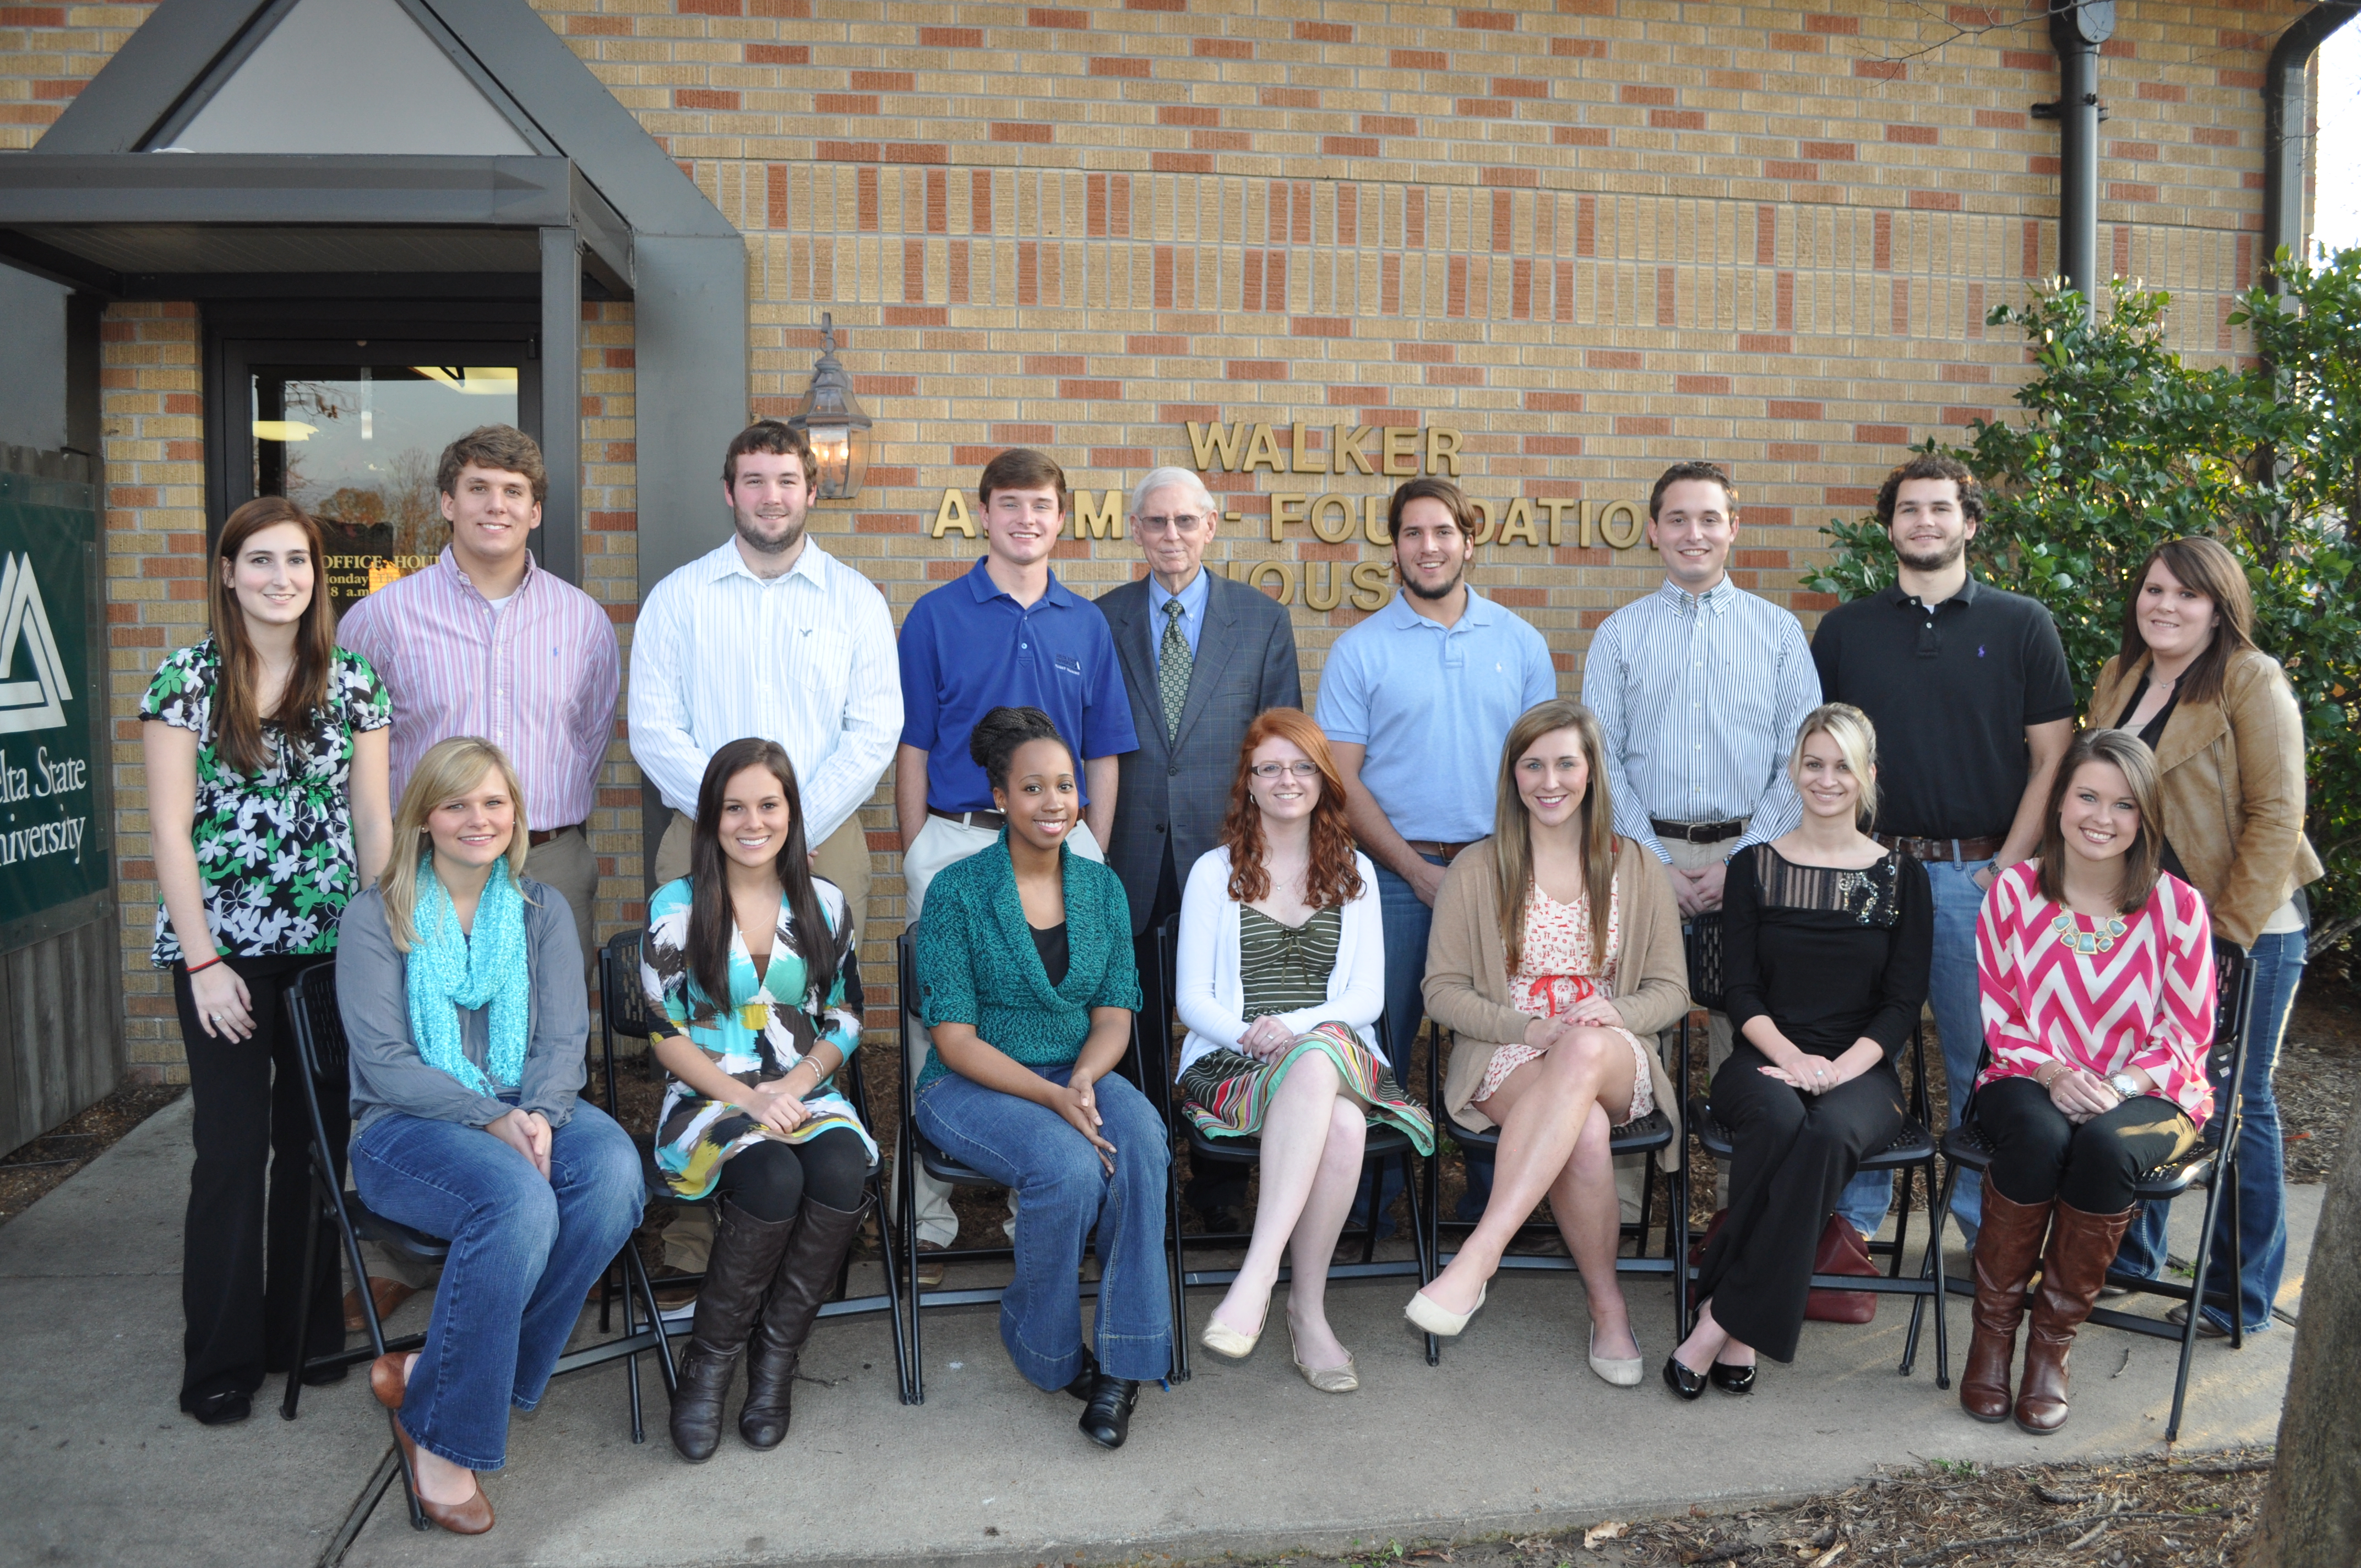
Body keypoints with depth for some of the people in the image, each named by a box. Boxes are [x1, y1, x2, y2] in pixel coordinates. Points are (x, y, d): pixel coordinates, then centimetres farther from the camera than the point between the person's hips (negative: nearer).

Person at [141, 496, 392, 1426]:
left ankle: (307, 1331, 24)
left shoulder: (352, 682, 5)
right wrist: (203, 962, -9)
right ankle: (223, 1360, 14)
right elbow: (170, 829, -5)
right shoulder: (187, 681, -3)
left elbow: (373, 819, 7)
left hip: (330, 946, 3)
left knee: (316, 1139, 9)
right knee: (234, 1148, 0)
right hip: (223, 946, -2)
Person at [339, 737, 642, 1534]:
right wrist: (491, 1119, -21)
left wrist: (539, 1116, -18)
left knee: (615, 1174, -30)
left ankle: (430, 1374, -17)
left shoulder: (544, 911, 12)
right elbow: (383, 1062, -8)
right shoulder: (377, 918, 1)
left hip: (528, 1110, 4)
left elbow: (565, 1041, 4)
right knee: (519, 1201, -36)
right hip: (406, 1125, -4)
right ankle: (442, 1436, -18)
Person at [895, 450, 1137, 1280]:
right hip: (956, 844, -2)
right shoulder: (937, 616, 2)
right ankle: (927, 1222, 10)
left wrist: (1094, 861, 6)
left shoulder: (1087, 625, 10)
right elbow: (911, 751, 1)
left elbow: (1103, 756, 12)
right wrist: (916, 861, -3)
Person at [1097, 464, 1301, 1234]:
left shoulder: (1263, 619, 5)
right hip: (1132, 854, 1)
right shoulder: (1102, 620, 6)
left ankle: (1222, 1182, 21)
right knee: (1136, 1025, 8)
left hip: (1227, 850, 0)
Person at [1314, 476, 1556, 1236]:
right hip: (1396, 871, -1)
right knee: (1382, 1038, 3)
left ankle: (1492, 1190, 20)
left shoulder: (1520, 642, 8)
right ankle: (1373, 1195, 15)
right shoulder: (1360, 650, 1)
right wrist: (1417, 870, -9)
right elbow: (1342, 779, -2)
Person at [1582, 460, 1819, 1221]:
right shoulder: (1619, 635, 9)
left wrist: (1740, 860, -7)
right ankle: (1621, 1201, 8)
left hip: (1749, 856, 0)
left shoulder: (1780, 631, 9)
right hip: (1645, 854, 0)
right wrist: (1657, 863, -7)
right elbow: (1602, 760, 3)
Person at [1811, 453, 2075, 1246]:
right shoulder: (1845, 629, 10)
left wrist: (2008, 868, -6)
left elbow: (2053, 761, 2)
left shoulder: (2022, 625, 5)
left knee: (1984, 1058, 5)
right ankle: (1855, 1216, 18)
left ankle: (1984, 1217, 21)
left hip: (1982, 874, -1)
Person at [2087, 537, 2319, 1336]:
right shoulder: (2118, 678, 9)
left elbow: (2276, 816, -13)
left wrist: (2231, 927, -16)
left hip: (2244, 930, -6)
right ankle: (2128, 1260, 30)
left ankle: (2243, 1297, 17)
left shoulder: (2253, 684, -10)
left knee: (2236, 1105, 3)